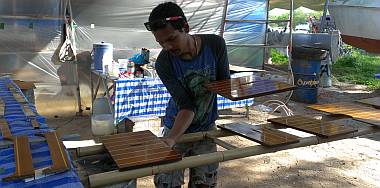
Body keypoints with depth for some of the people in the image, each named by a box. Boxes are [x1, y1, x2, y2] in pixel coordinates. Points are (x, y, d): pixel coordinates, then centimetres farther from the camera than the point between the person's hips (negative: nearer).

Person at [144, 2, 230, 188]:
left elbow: (224, 80, -3)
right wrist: (171, 138, -38)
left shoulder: (215, 44, -16)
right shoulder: (164, 62, -20)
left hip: (206, 129, 2)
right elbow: (186, 106, -25)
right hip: (176, 129, -1)